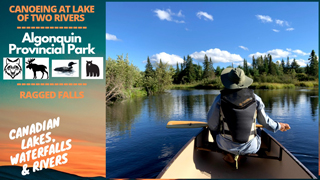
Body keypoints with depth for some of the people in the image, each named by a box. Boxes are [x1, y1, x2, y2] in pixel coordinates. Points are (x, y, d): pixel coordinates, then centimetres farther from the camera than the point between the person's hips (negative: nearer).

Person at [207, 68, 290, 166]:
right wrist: (278, 126, 29)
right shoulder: (255, 98, -6)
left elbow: (212, 125, -3)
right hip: (250, 147, 2)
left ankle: (230, 155, 12)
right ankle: (240, 156, 12)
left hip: (226, 145, -2)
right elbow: (264, 121, 7)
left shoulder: (220, 99, -11)